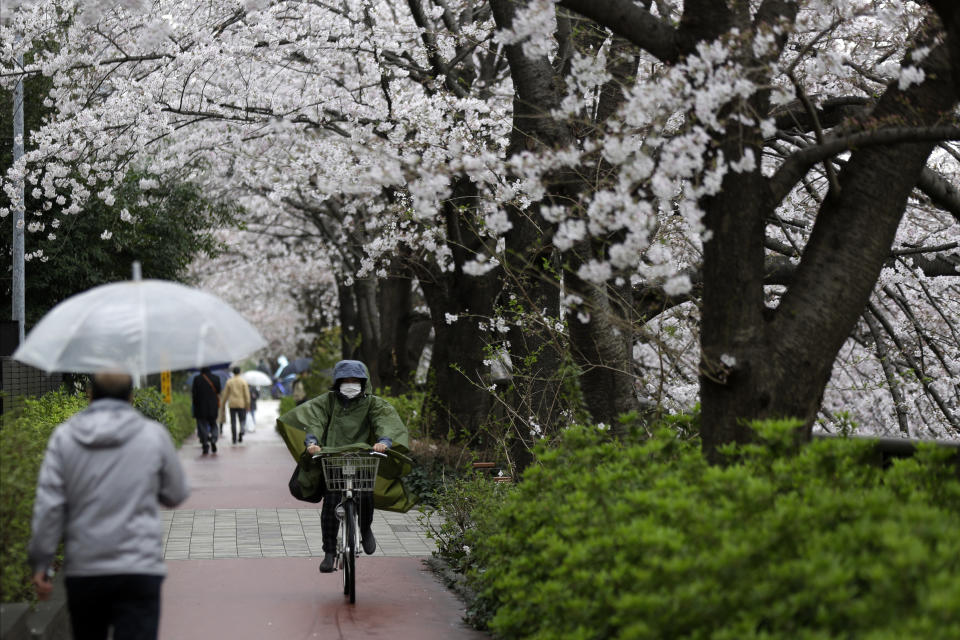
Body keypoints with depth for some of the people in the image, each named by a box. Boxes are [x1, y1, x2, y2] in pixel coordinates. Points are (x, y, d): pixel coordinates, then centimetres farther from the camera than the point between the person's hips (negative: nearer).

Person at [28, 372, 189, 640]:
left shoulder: (64, 437, 1)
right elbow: (176, 494, 9)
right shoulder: (154, 435, -1)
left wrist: (41, 563, 1)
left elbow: (47, 507, -4)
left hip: (82, 570, 2)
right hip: (139, 568, -2)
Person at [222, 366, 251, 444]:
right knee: (242, 420, 8)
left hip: (232, 404, 1)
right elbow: (247, 393, -6)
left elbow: (225, 393, 5)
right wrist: (248, 404, -1)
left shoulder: (229, 381, 1)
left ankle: (234, 439, 2)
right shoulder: (243, 381, -4)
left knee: (233, 422, 4)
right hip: (241, 404, -1)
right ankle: (241, 433, -18)